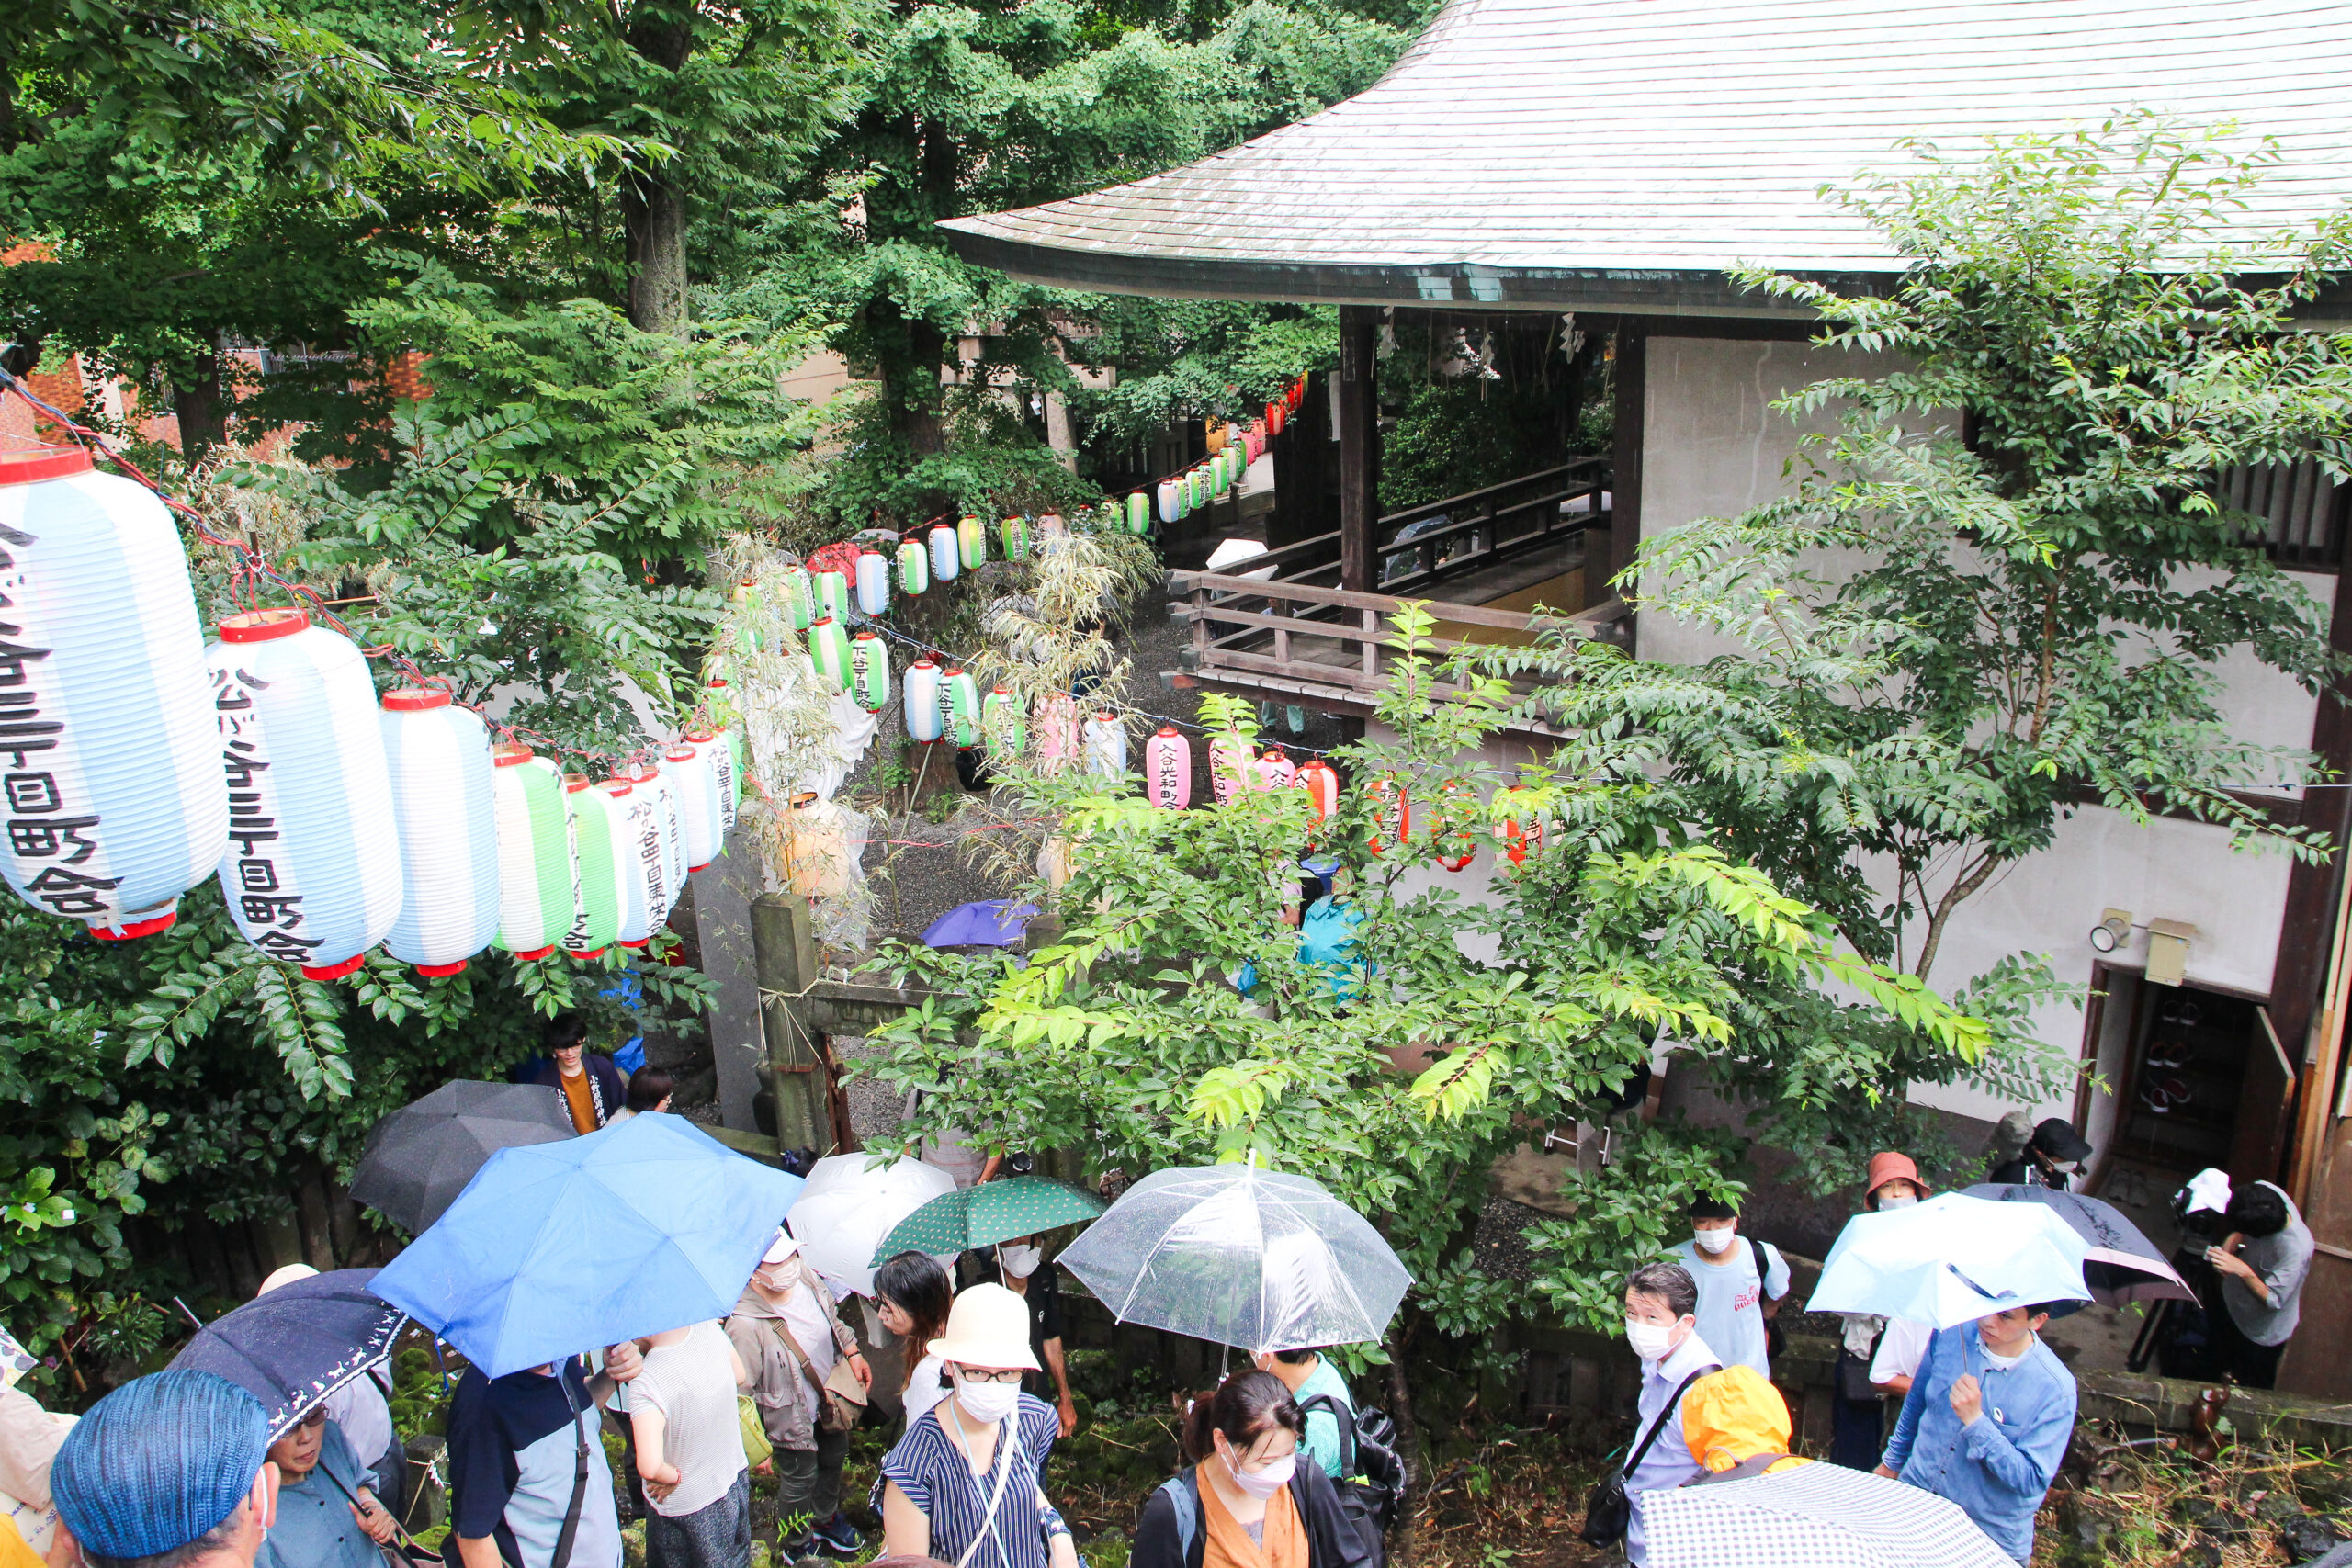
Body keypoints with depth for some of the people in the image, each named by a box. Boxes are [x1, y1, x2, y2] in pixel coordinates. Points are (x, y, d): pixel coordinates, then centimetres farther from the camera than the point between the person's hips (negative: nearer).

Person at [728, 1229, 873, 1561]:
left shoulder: (804, 1275, -18)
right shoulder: (746, 1324, -37)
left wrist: (852, 1352, 5)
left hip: (829, 1399, 6)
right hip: (792, 1417, -6)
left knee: (834, 1458, 28)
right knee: (800, 1479, 16)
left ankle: (824, 1520, 58)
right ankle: (795, 1546, 47)